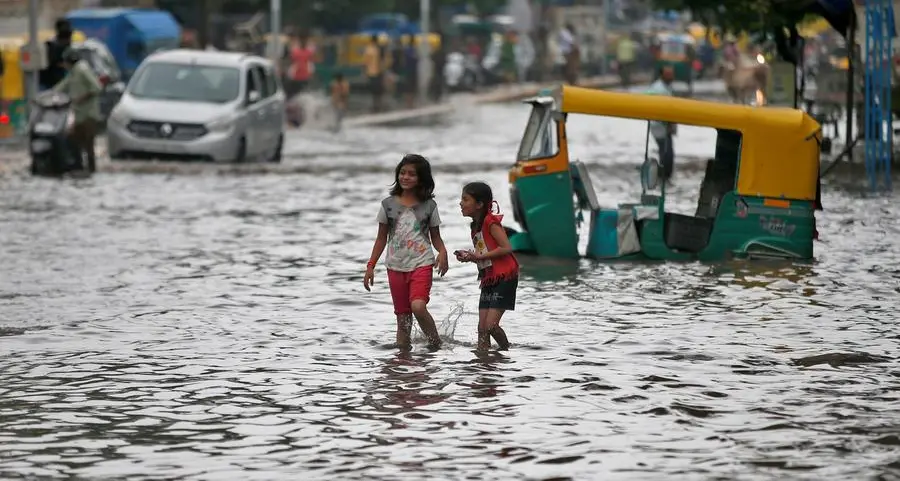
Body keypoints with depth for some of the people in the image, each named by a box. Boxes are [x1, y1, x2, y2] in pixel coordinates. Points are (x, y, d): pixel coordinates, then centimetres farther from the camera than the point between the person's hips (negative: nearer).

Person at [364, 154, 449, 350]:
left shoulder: (429, 206, 2)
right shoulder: (389, 204, 5)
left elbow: (435, 237, 9)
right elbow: (381, 238, 12)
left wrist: (442, 252, -13)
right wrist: (370, 266, 7)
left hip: (422, 264, -3)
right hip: (396, 266, 3)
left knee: (418, 306, -24)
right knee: (402, 316, 5)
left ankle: (435, 342, -6)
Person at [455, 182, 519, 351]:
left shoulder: (490, 221, -12)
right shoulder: (476, 226, 16)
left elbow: (507, 248, -20)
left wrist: (478, 256, -16)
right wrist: (469, 257, 1)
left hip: (504, 278, -9)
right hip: (488, 280, 9)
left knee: (491, 325, -13)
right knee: (482, 328, 2)